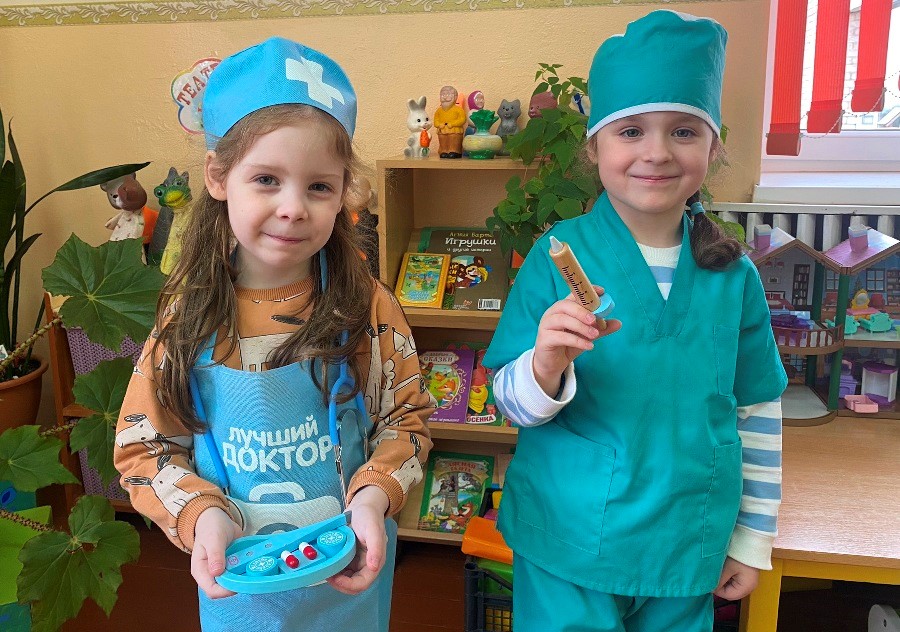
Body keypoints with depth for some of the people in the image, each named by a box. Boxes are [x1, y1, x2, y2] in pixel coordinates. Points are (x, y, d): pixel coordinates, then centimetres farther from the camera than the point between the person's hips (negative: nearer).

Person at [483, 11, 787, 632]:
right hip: (567, 550, -2)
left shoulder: (734, 275, -4)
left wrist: (753, 538, 10)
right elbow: (512, 403, -10)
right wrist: (546, 368, -32)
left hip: (687, 553, 3)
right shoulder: (557, 255, -12)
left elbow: (759, 413, 6)